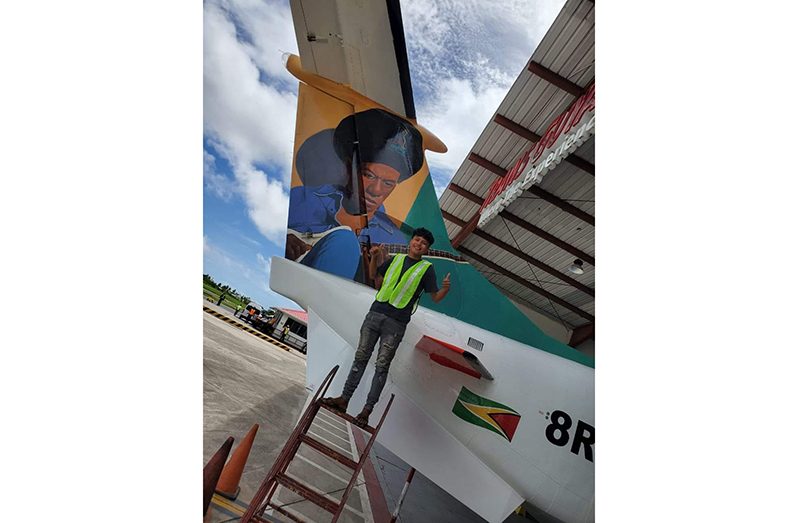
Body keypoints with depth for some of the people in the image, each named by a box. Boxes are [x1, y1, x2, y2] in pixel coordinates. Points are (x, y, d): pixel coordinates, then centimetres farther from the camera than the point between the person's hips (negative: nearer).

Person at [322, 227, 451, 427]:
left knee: (382, 366, 1)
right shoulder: (396, 259, 14)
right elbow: (375, 277, 26)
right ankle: (344, 399, 17)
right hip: (375, 313, 4)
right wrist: (374, 257, 13)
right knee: (360, 357, 8)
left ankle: (367, 410, 11)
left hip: (396, 323, -4)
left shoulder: (426, 268, 3)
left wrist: (445, 288, -20)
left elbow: (435, 297, 0)